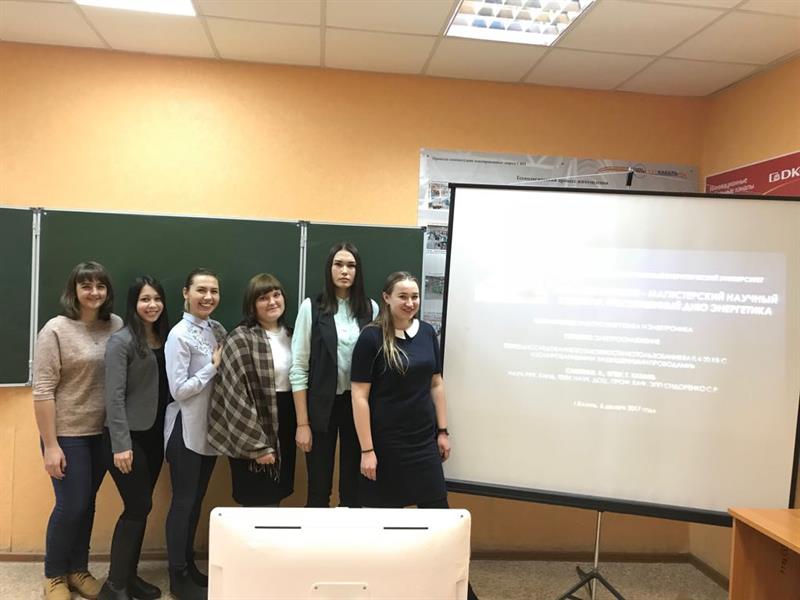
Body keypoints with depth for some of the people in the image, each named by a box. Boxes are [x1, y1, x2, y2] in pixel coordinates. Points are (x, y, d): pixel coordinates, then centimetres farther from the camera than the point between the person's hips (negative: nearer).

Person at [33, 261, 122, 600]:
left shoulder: (117, 327, 0)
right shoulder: (56, 330, -11)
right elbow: (42, 391, -12)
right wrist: (50, 445, -14)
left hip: (103, 433, 4)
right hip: (68, 434, -4)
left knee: (87, 504, 14)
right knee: (70, 506, 3)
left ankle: (78, 570, 33)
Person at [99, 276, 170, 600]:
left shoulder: (164, 338, 7)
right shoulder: (122, 340, -11)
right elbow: (114, 396, -15)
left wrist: (167, 431, 5)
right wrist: (121, 444, -18)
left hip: (154, 435, 6)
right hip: (128, 436, -6)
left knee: (140, 507, 12)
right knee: (138, 506, -3)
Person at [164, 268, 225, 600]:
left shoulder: (217, 330, 6)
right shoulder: (179, 335, -15)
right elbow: (178, 389, -19)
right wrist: (214, 365, -16)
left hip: (210, 428, 7)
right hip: (186, 429, -7)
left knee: (197, 500, 16)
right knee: (183, 502, 4)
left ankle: (190, 566, 30)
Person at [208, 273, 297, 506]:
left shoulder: (290, 336, 8)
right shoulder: (240, 339, -14)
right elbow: (238, 397, -17)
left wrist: (301, 426, 10)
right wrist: (257, 445, -16)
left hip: (285, 428, 7)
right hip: (253, 435, -6)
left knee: (274, 500, 17)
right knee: (259, 504, 4)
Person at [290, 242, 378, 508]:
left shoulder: (370, 309, 2)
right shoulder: (312, 307, -5)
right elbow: (298, 368, -5)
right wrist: (302, 423, -8)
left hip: (358, 403, 2)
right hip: (322, 405, -2)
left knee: (353, 485, 14)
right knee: (318, 488, 9)